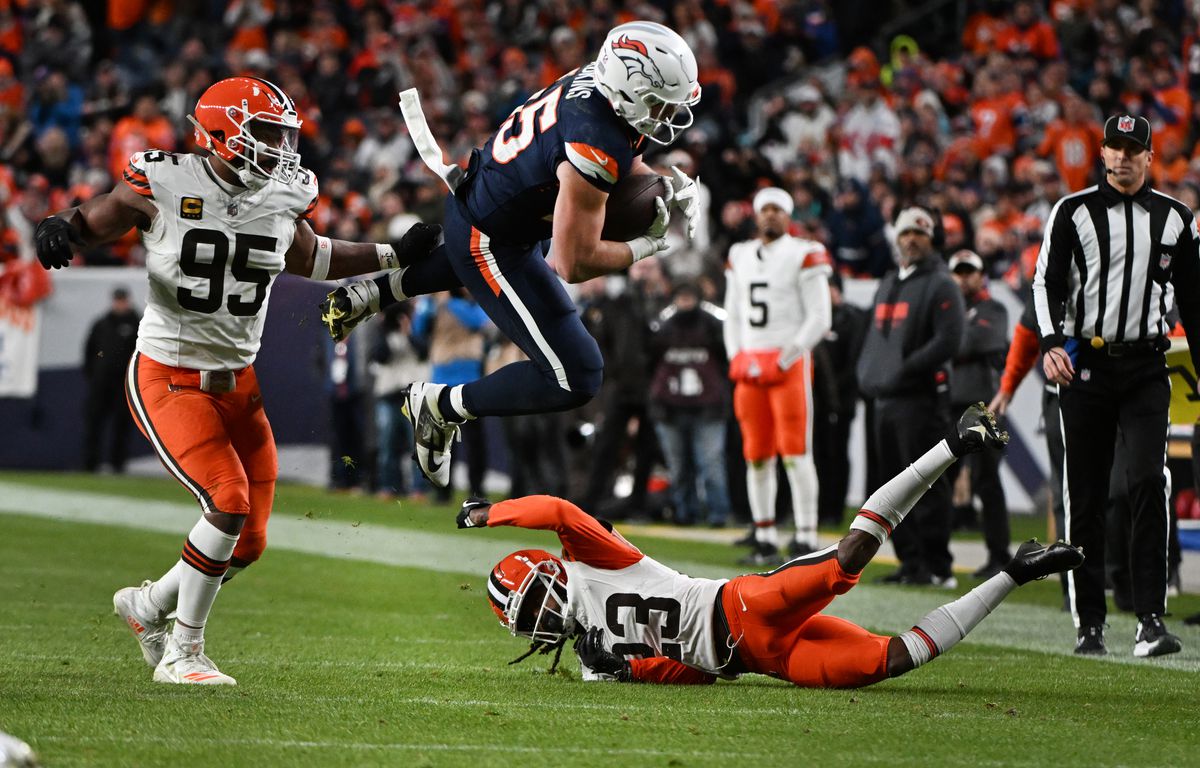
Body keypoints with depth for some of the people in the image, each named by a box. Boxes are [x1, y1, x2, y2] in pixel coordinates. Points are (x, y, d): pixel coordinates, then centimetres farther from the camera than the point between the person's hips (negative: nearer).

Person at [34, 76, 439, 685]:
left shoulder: (282, 200, 3)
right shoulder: (164, 185, -13)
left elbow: (311, 260, 22)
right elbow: (92, 223, -4)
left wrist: (397, 255, 19)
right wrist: (60, 228, -27)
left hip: (237, 383, 7)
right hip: (168, 378, -6)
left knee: (248, 543, 5)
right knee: (229, 504, -22)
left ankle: (148, 605, 32)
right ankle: (182, 654, -8)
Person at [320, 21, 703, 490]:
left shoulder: (595, 83, -9)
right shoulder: (595, 145, -34)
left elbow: (624, 163, 14)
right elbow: (574, 264, -29)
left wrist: (668, 184, -5)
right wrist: (645, 247, -15)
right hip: (490, 245, -10)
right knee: (575, 379, -8)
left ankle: (372, 294, 43)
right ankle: (441, 407, 7)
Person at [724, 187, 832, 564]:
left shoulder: (803, 256, -4)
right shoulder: (740, 257, 14)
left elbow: (819, 319, -8)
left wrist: (783, 360, -12)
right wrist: (737, 359, 6)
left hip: (790, 363, -6)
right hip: (750, 365, 6)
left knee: (795, 453, -10)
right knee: (756, 455, 5)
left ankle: (806, 538, -8)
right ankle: (765, 539, 11)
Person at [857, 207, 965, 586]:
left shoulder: (940, 285, -4)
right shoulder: (887, 285, 21)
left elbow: (947, 342, -14)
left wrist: (903, 370, -17)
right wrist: (868, 374, 9)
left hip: (921, 398, -8)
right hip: (883, 399, 8)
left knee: (926, 485, -10)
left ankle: (937, 566, -10)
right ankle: (911, 561, 14)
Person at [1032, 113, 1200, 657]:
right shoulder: (1073, 212, 5)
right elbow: (1047, 282, 0)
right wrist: (1051, 343, -17)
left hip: (1146, 368, 0)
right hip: (1084, 365, 0)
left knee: (1147, 481, -16)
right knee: (1085, 495, 2)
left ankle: (1150, 620, -18)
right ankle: (1089, 622, 9)